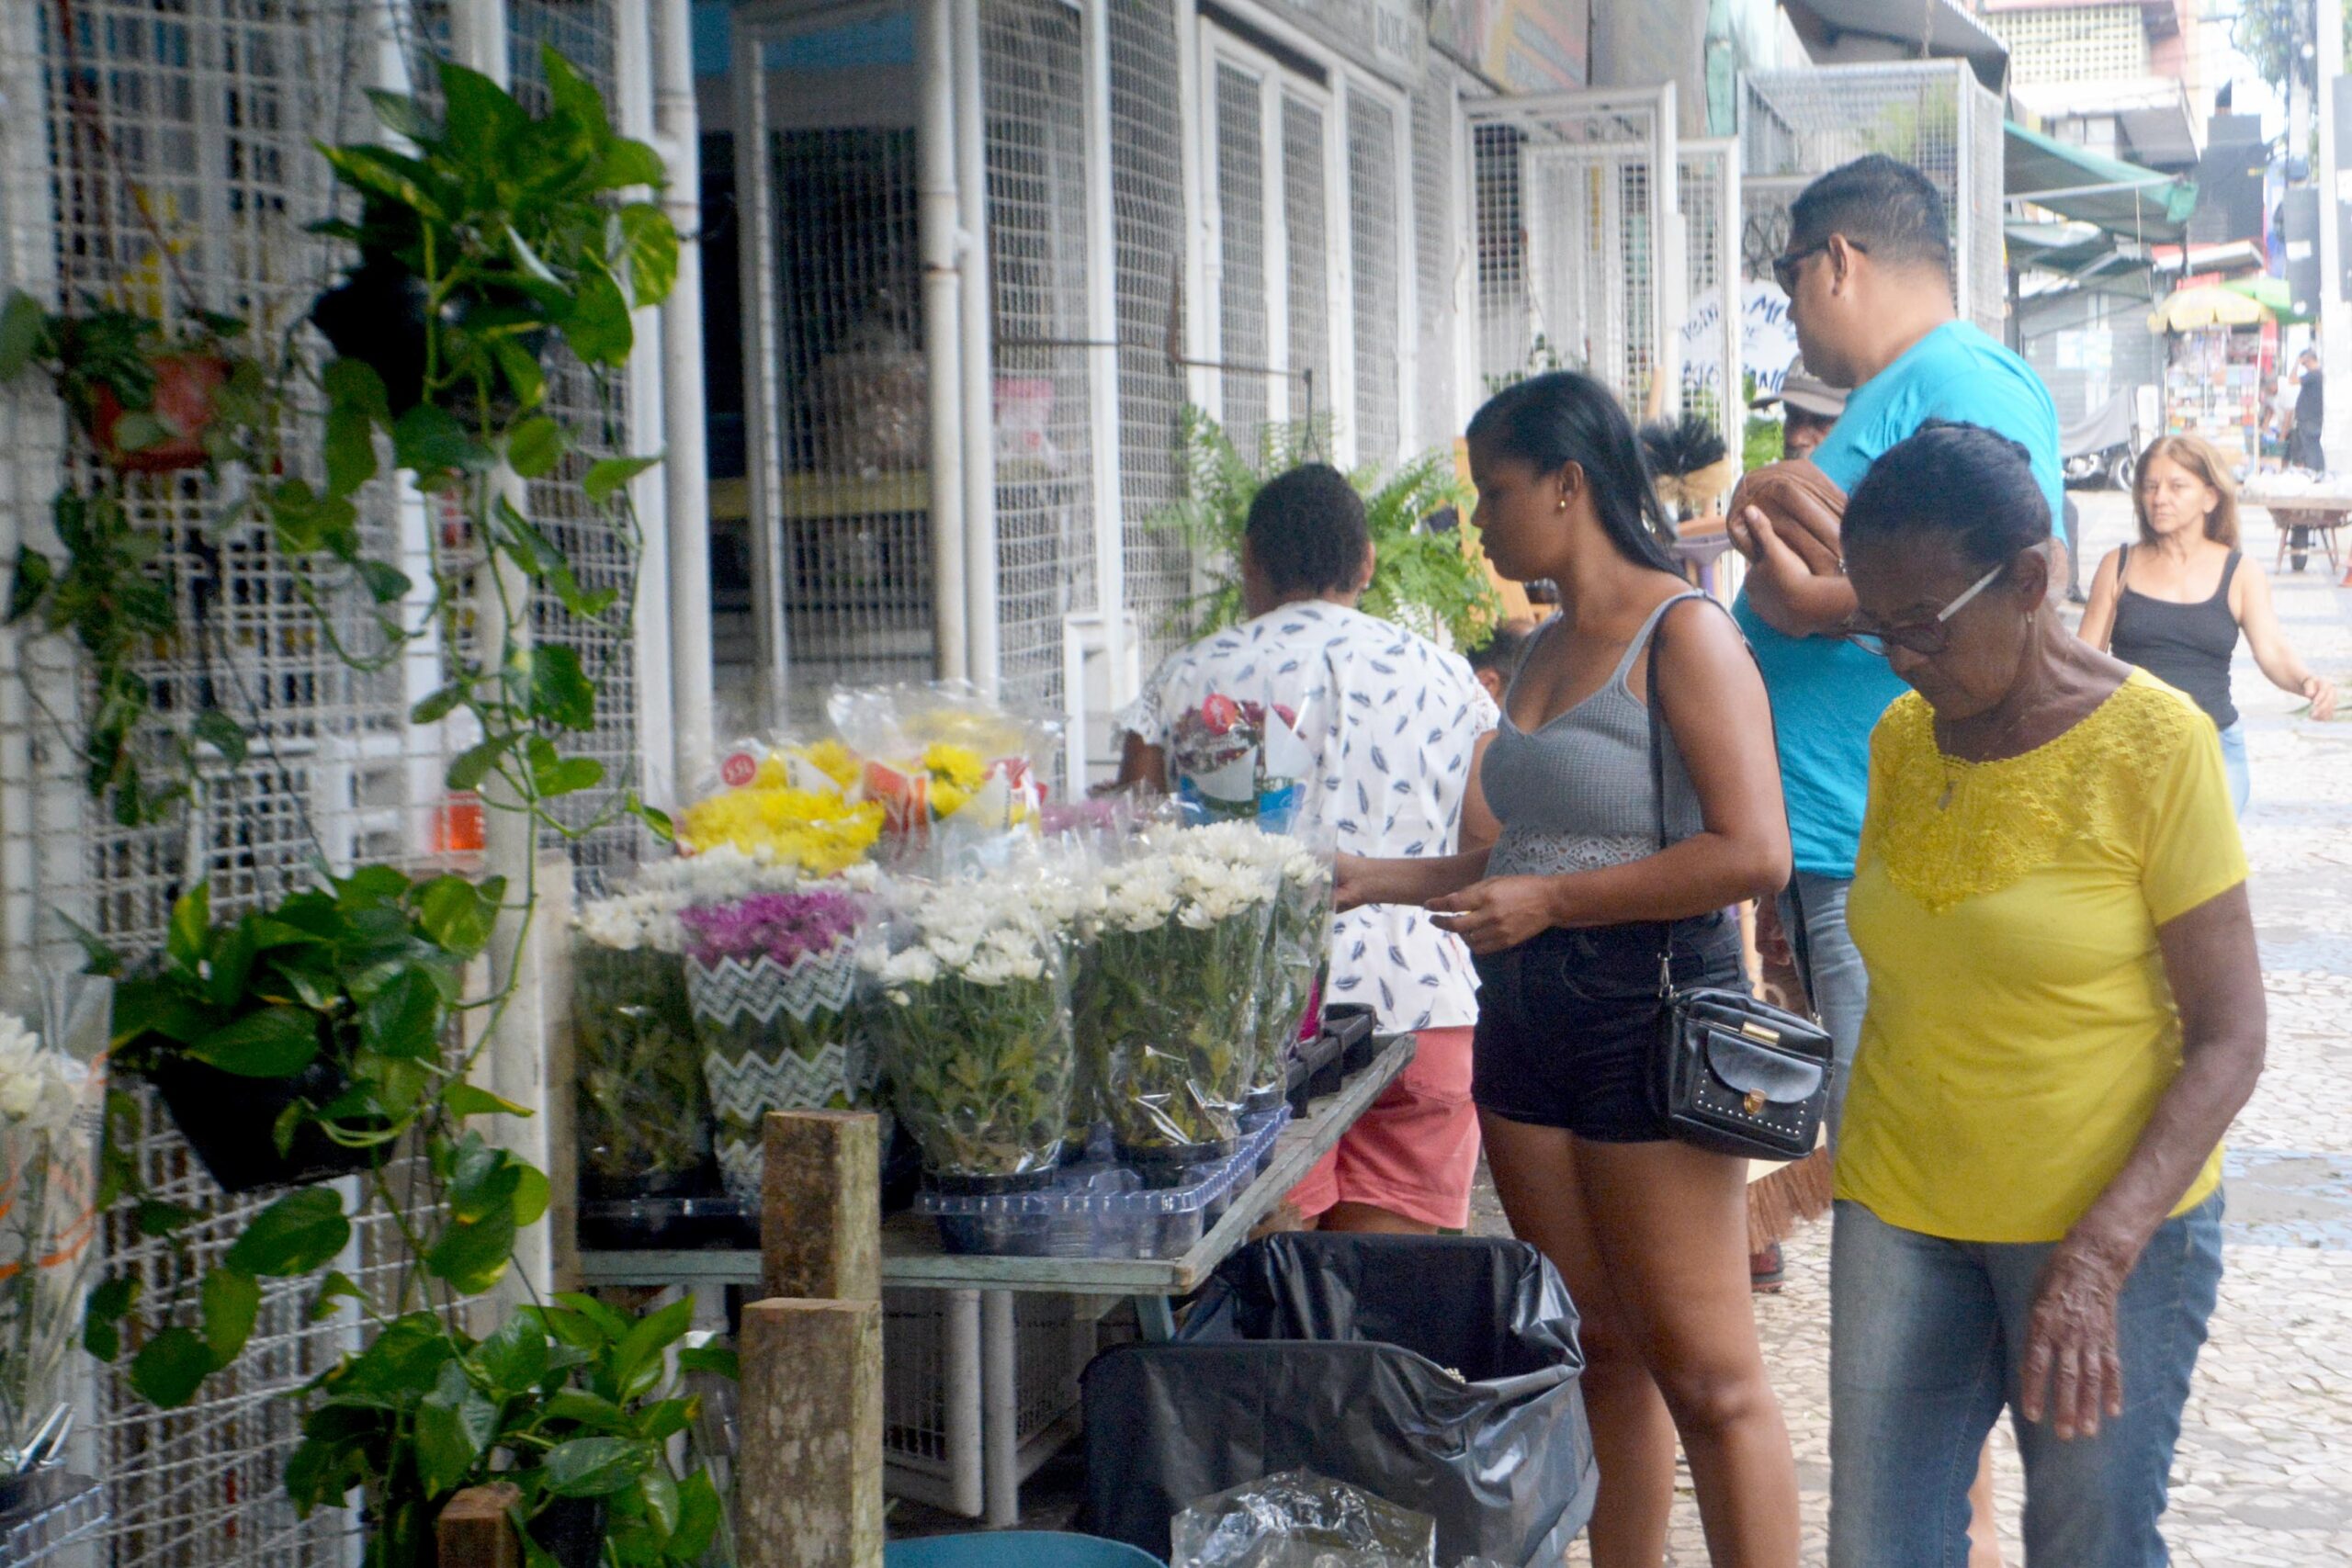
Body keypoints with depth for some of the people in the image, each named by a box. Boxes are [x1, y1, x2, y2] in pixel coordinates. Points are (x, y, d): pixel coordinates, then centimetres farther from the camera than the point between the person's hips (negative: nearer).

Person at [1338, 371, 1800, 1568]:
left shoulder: (1683, 633, -10)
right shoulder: (1543, 653, 15)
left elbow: (1753, 852, -19)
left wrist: (1551, 902, -16)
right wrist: (1381, 880, 17)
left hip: (1651, 1015, -8)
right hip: (1529, 1016, 8)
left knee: (1706, 1377, -3)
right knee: (1600, 1354, 13)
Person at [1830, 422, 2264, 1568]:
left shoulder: (2152, 741, -11)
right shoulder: (1902, 737, 4)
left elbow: (2229, 1041, -12)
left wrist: (2098, 1256, -19)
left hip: (2113, 1220, -4)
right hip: (1901, 1211, 4)